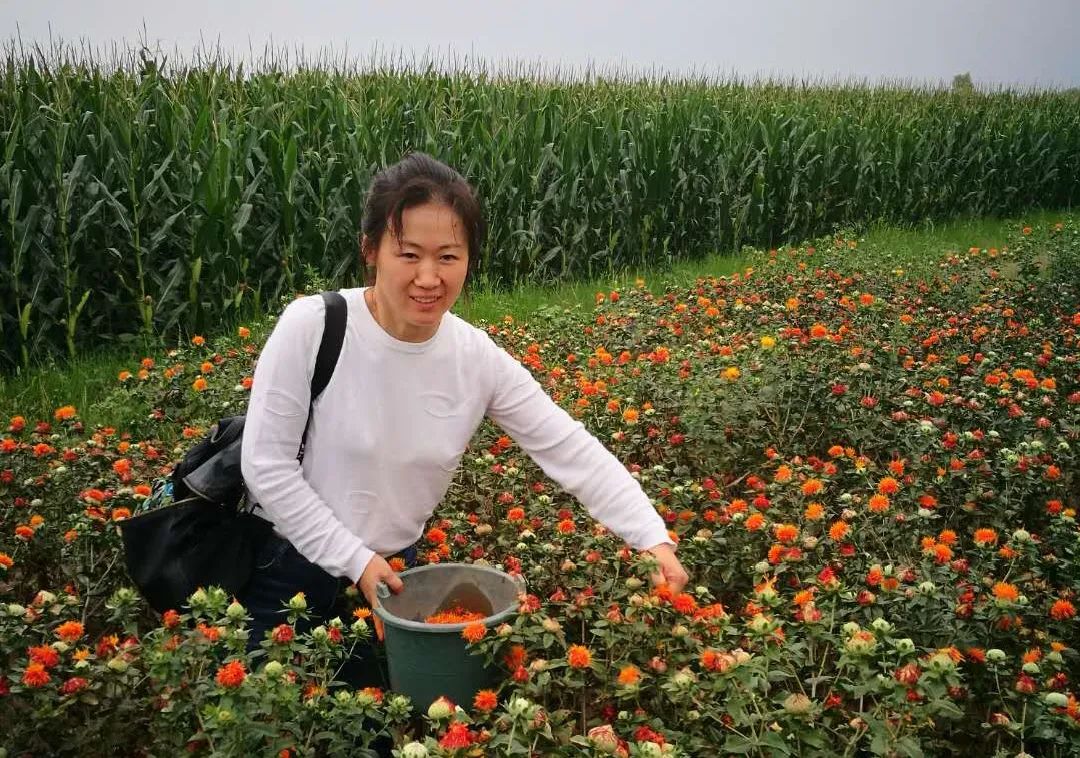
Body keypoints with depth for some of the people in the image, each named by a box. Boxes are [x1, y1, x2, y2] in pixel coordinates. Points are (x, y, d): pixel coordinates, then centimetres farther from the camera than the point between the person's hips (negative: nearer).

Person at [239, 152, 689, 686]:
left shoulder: (480, 361, -12)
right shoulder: (312, 327, -22)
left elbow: (573, 451, -10)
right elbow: (266, 464, -17)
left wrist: (655, 541, -19)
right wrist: (355, 559, -17)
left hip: (389, 576, 3)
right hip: (284, 572, -3)